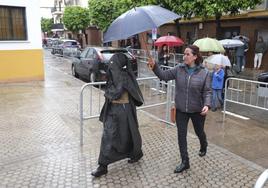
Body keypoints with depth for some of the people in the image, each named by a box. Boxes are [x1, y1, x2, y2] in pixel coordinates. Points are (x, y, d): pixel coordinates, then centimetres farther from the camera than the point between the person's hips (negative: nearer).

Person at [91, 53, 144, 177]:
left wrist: (107, 93, -5)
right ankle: (103, 166, 19)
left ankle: (137, 153, 38)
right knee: (108, 135, 8)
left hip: (124, 109, -8)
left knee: (127, 134, 11)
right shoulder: (114, 74, 6)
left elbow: (116, 93, -21)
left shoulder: (124, 76, -20)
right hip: (113, 108, 8)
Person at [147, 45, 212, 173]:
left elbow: (207, 91, -9)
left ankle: (203, 147, 55)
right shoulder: (179, 69, -6)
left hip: (197, 110, -1)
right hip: (181, 110, 2)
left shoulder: (204, 73, -11)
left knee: (199, 132, 20)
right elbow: (164, 75, -7)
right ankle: (185, 162, 19)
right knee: (181, 135, 4)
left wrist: (207, 105, -25)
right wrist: (155, 67, -24)